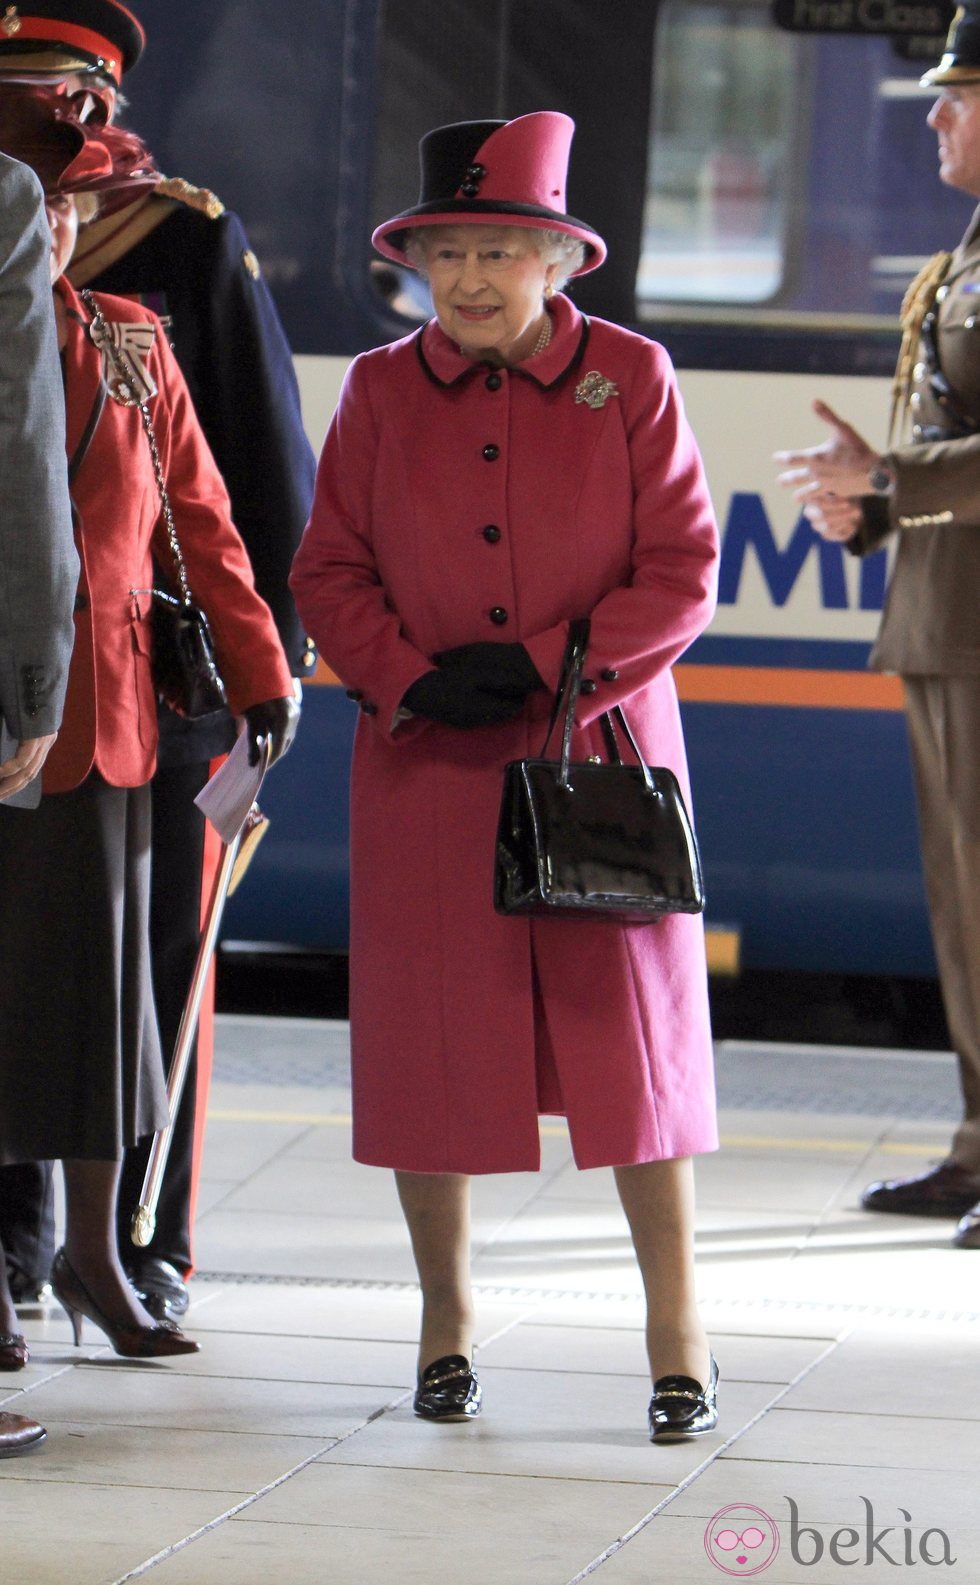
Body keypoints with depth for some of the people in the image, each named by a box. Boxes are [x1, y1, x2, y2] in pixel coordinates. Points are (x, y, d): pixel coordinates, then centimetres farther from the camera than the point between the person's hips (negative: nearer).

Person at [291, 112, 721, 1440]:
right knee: (427, 1044, 3)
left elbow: (682, 574, -2)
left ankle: (678, 1338, 7)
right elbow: (329, 573, 6)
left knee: (636, 1033, -2)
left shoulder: (631, 378, -1)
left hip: (601, 755, -2)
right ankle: (448, 1325, 19)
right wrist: (411, 679, -11)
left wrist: (547, 668, -13)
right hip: (427, 770, 2)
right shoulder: (381, 392, 5)